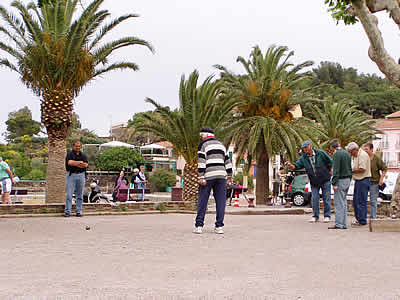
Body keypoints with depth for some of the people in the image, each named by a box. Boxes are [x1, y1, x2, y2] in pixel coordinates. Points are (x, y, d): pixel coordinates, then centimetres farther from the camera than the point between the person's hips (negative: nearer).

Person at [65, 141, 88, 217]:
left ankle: (79, 211, 10)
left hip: (81, 175, 3)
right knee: (69, 194, -5)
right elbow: (70, 162, -14)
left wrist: (75, 163, -9)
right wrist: (80, 162, -8)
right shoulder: (70, 154, 4)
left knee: (80, 195, 5)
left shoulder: (83, 155, 14)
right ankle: (67, 211, -2)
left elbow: (86, 165, -1)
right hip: (72, 175, -3)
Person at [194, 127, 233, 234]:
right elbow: (227, 161, 17)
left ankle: (199, 226, 0)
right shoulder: (221, 145, 19)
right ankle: (219, 226, 2)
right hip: (221, 176, 4)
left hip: (208, 176, -4)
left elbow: (201, 161, -8)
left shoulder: (203, 144, 3)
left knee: (202, 201, 2)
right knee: (220, 201, 4)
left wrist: (201, 177, -11)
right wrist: (229, 176, 19)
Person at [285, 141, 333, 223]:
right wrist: (290, 166, -31)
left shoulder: (321, 153, -11)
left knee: (326, 198, 2)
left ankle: (327, 216, 9)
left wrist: (328, 172, 3)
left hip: (325, 180, -3)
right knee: (314, 199, 2)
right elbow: (296, 166, -10)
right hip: (314, 182, 3)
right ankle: (315, 216, 13)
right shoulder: (303, 158, -2)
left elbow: (330, 162, -1)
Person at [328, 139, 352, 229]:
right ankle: (344, 224, 14)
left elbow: (336, 170, -18)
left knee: (338, 203, -6)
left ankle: (338, 224, -8)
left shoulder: (337, 154, -12)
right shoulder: (347, 153, 14)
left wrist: (334, 183, -18)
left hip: (340, 180, -8)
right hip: (347, 180, 8)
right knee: (344, 202, 12)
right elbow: (350, 168, 17)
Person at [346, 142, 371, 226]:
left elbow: (362, 169, -21)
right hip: (358, 180, 10)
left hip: (363, 180, -10)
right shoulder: (355, 156, 17)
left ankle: (362, 221, -1)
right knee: (355, 200, 13)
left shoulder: (363, 155, -14)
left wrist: (352, 171, -12)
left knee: (361, 201, -6)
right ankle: (358, 218, 21)